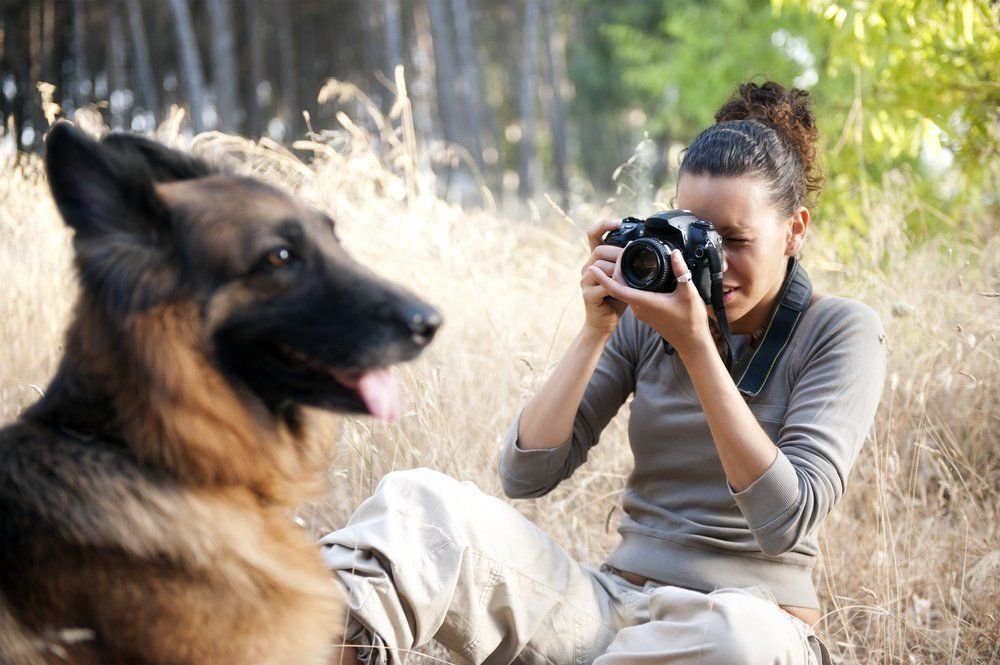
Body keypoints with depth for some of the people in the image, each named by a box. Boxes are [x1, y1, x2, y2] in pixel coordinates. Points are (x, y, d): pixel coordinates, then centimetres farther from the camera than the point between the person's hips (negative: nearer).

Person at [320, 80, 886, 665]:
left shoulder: (844, 333, -2)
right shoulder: (647, 315, 7)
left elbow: (788, 521, -17)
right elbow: (525, 474, 1)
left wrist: (696, 345, -19)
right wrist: (597, 330, -9)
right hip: (614, 604, 3)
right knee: (420, 500, -21)